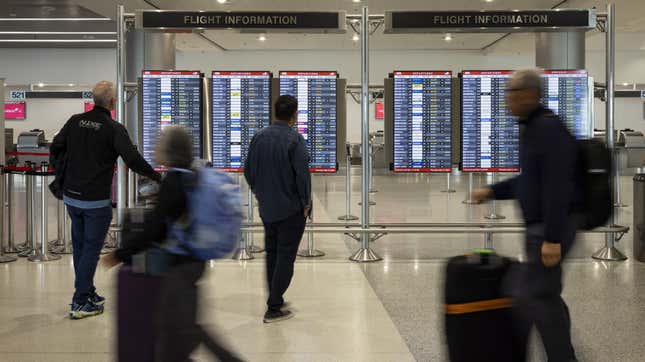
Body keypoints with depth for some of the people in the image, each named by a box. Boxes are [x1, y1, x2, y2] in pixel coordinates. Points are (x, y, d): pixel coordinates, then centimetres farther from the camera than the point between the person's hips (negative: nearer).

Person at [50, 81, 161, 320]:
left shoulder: (76, 121, 4)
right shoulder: (113, 129, -12)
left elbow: (55, 149, 7)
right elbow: (133, 160, -18)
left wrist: (65, 171, 23)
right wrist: (157, 177, -6)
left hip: (71, 196, 6)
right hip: (96, 201, -6)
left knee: (80, 246, 17)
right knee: (91, 249, 2)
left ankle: (87, 294, 30)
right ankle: (80, 303, 3)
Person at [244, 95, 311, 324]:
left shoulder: (259, 137, 2)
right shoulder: (294, 139, -16)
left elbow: (248, 170, 8)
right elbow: (302, 174, -18)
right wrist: (305, 202, -6)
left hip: (266, 208, 6)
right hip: (291, 209, -6)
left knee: (271, 254, 19)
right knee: (285, 257, 1)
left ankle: (275, 299, 29)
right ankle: (274, 309, 2)